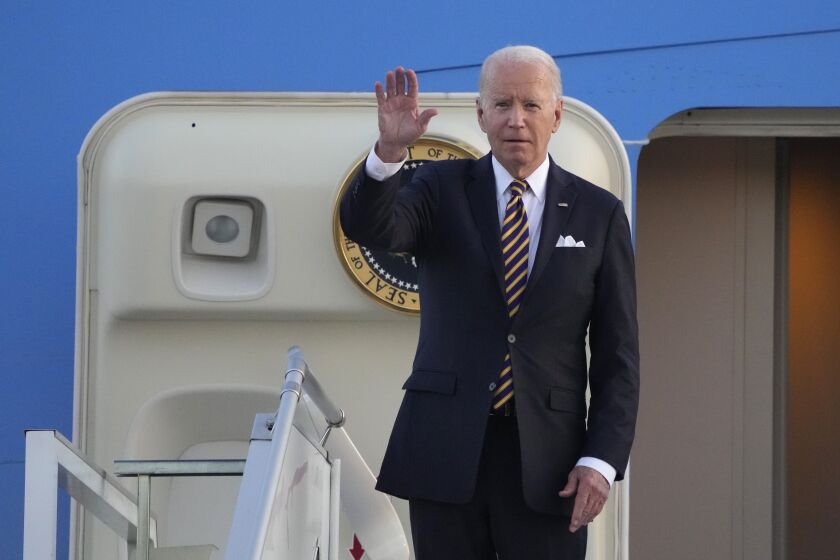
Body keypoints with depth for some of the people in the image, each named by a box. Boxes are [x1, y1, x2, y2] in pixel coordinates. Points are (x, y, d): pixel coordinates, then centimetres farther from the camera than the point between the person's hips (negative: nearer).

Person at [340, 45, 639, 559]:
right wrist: (389, 151, -33)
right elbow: (369, 228, -15)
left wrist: (602, 459, -6)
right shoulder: (442, 189, 5)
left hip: (548, 461, 0)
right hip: (444, 451, 0)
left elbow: (618, 354, 3)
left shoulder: (598, 213, 5)